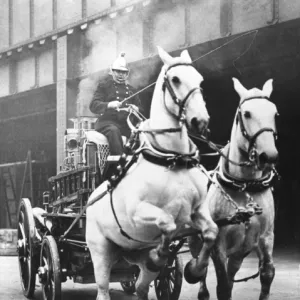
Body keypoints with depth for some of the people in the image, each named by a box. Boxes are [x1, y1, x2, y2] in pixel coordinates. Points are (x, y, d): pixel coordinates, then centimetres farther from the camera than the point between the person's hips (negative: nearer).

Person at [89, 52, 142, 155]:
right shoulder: (103, 86, 12)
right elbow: (93, 105, -2)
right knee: (114, 131, -38)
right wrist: (109, 105, -23)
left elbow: (139, 107, 23)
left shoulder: (131, 89, 27)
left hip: (127, 123, 4)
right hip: (108, 122, -4)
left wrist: (136, 109, -4)